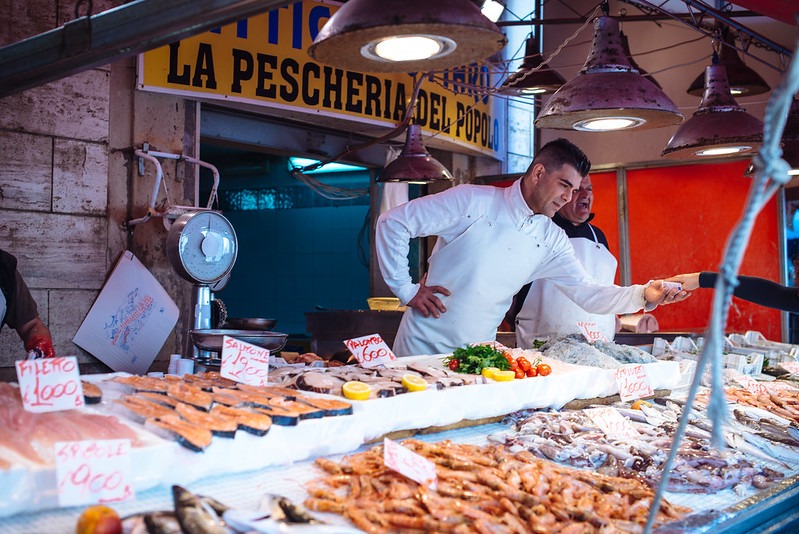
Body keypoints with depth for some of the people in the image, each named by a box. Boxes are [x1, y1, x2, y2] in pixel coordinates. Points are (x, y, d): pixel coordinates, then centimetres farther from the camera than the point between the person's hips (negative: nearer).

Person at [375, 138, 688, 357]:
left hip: (477, 354, 5)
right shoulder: (473, 201, -13)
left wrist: (643, 296, -15)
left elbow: (587, 294, 1)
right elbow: (393, 222, -11)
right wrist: (406, 290, -12)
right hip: (424, 344, -4)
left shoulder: (551, 240, 3)